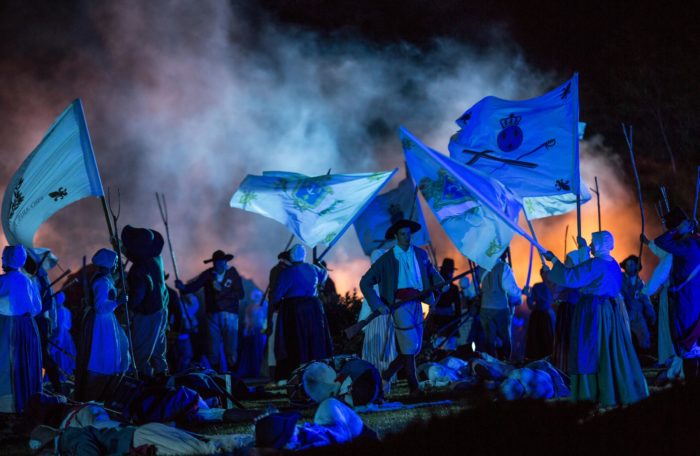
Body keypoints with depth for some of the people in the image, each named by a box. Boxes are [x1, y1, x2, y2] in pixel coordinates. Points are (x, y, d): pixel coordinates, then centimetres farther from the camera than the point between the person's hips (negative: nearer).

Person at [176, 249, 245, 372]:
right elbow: (193, 286, -9)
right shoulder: (208, 274, 2)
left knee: (231, 349, 0)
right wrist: (183, 287, -28)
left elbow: (240, 294, -6)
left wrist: (222, 291, -13)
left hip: (229, 315, -2)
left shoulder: (232, 273, 0)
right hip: (213, 315, 2)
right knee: (214, 349, 4)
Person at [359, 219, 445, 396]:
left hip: (416, 303, 6)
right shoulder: (387, 259, -6)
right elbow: (365, 283, -5)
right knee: (409, 347, -3)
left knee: (415, 348, 11)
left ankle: (387, 375, 26)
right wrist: (378, 305, -14)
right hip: (400, 305, -6)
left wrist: (440, 283, 6)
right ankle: (413, 387, 7)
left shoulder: (420, 254, 8)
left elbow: (431, 271, 27)